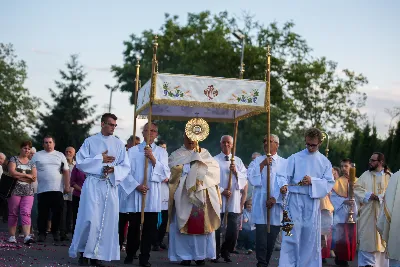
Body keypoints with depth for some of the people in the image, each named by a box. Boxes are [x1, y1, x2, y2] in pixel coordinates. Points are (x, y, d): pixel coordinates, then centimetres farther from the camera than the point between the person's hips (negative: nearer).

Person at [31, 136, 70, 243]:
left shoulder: (60, 155, 11)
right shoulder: (37, 156, 10)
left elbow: (66, 172, 9)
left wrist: (67, 186, 1)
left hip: (57, 189, 0)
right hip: (42, 189, 0)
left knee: (57, 212, -1)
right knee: (43, 213, 0)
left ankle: (55, 232, 12)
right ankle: (42, 233, 6)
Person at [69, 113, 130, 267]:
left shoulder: (119, 144, 10)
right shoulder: (90, 141, 4)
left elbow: (126, 167, 6)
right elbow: (80, 162, -2)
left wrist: (113, 169, -14)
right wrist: (100, 159, -8)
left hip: (110, 186, 3)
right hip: (92, 185, -3)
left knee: (106, 220, 1)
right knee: (90, 219, -11)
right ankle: (83, 252, 2)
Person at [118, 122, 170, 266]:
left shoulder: (161, 152, 10)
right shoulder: (133, 150, 8)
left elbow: (165, 174, 0)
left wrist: (153, 160, -13)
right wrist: (136, 186, -12)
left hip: (152, 196, 1)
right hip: (134, 194, 0)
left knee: (149, 228, -2)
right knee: (133, 227, 5)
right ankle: (130, 255, 20)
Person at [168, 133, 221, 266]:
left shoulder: (204, 153, 18)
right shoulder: (176, 154, 11)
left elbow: (215, 167, 4)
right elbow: (174, 170, -7)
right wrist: (194, 165, -5)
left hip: (202, 194, 2)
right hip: (184, 195, -2)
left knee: (202, 224, -2)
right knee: (184, 224, -6)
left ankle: (200, 254, 3)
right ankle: (184, 255, -3)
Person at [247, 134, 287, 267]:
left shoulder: (284, 163, 8)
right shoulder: (258, 160, 11)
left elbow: (285, 183, -2)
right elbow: (250, 176, -2)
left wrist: (275, 198, -12)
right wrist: (263, 164, -10)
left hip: (276, 204, 0)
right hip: (260, 204, 0)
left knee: (272, 235, 3)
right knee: (261, 235, -10)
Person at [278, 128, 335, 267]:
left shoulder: (324, 162, 11)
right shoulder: (295, 158, 8)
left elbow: (329, 182, 2)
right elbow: (285, 176, -2)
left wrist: (312, 181, -14)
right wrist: (284, 185, -24)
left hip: (313, 202, 2)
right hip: (295, 200, -1)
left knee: (310, 235, 3)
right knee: (292, 233, -7)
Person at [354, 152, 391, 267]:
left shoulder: (389, 176, 5)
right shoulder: (365, 175, 6)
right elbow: (356, 188, -2)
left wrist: (379, 197, -16)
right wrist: (369, 195, -15)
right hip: (368, 213, 0)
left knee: (383, 239, 6)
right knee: (367, 238, -1)